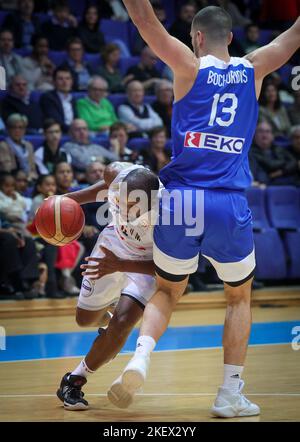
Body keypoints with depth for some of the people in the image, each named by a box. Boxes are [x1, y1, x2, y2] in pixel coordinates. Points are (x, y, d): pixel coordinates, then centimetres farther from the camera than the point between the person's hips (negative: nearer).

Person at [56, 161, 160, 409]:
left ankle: (76, 380, -1)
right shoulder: (117, 174, -29)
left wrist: (119, 266, -39)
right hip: (114, 243, 5)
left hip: (147, 264, -4)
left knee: (121, 324, -23)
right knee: (85, 319, 17)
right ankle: (106, 322, 56)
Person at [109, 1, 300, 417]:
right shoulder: (254, 68, 8)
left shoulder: (190, 67, 2)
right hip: (229, 204, 0)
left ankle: (139, 360, -6)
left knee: (167, 291, 20)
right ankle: (230, 394, 15)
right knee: (240, 296, 21)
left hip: (181, 199, 0)